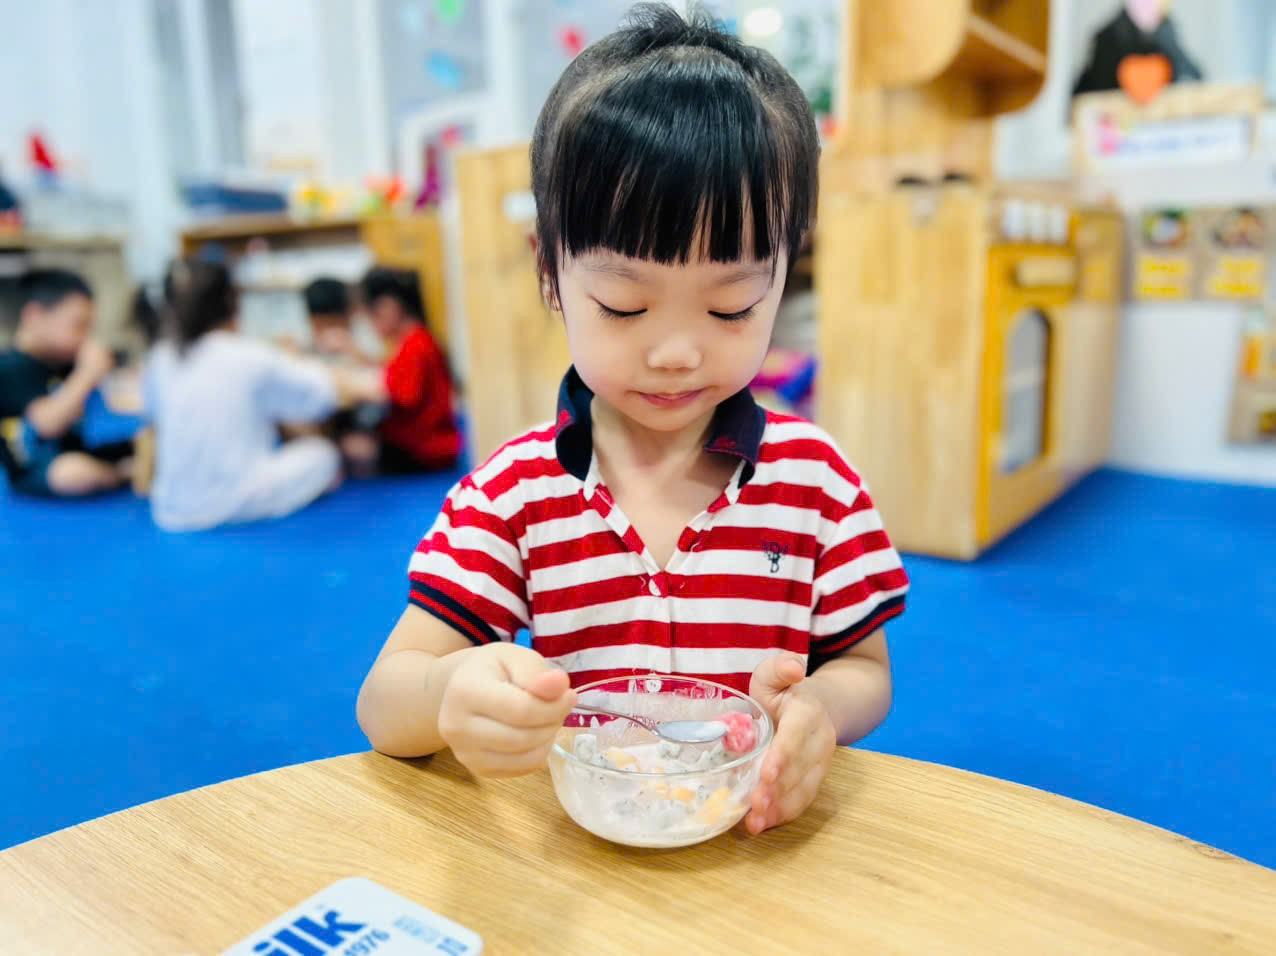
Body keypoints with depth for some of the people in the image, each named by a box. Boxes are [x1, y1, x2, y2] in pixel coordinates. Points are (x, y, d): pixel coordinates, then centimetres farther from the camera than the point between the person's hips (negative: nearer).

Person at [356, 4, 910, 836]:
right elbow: (383, 705, -8)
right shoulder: (512, 491, -7)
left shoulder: (816, 477, -4)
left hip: (761, 838, 1)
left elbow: (867, 670, 5)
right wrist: (453, 696, -31)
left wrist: (819, 705, -19)